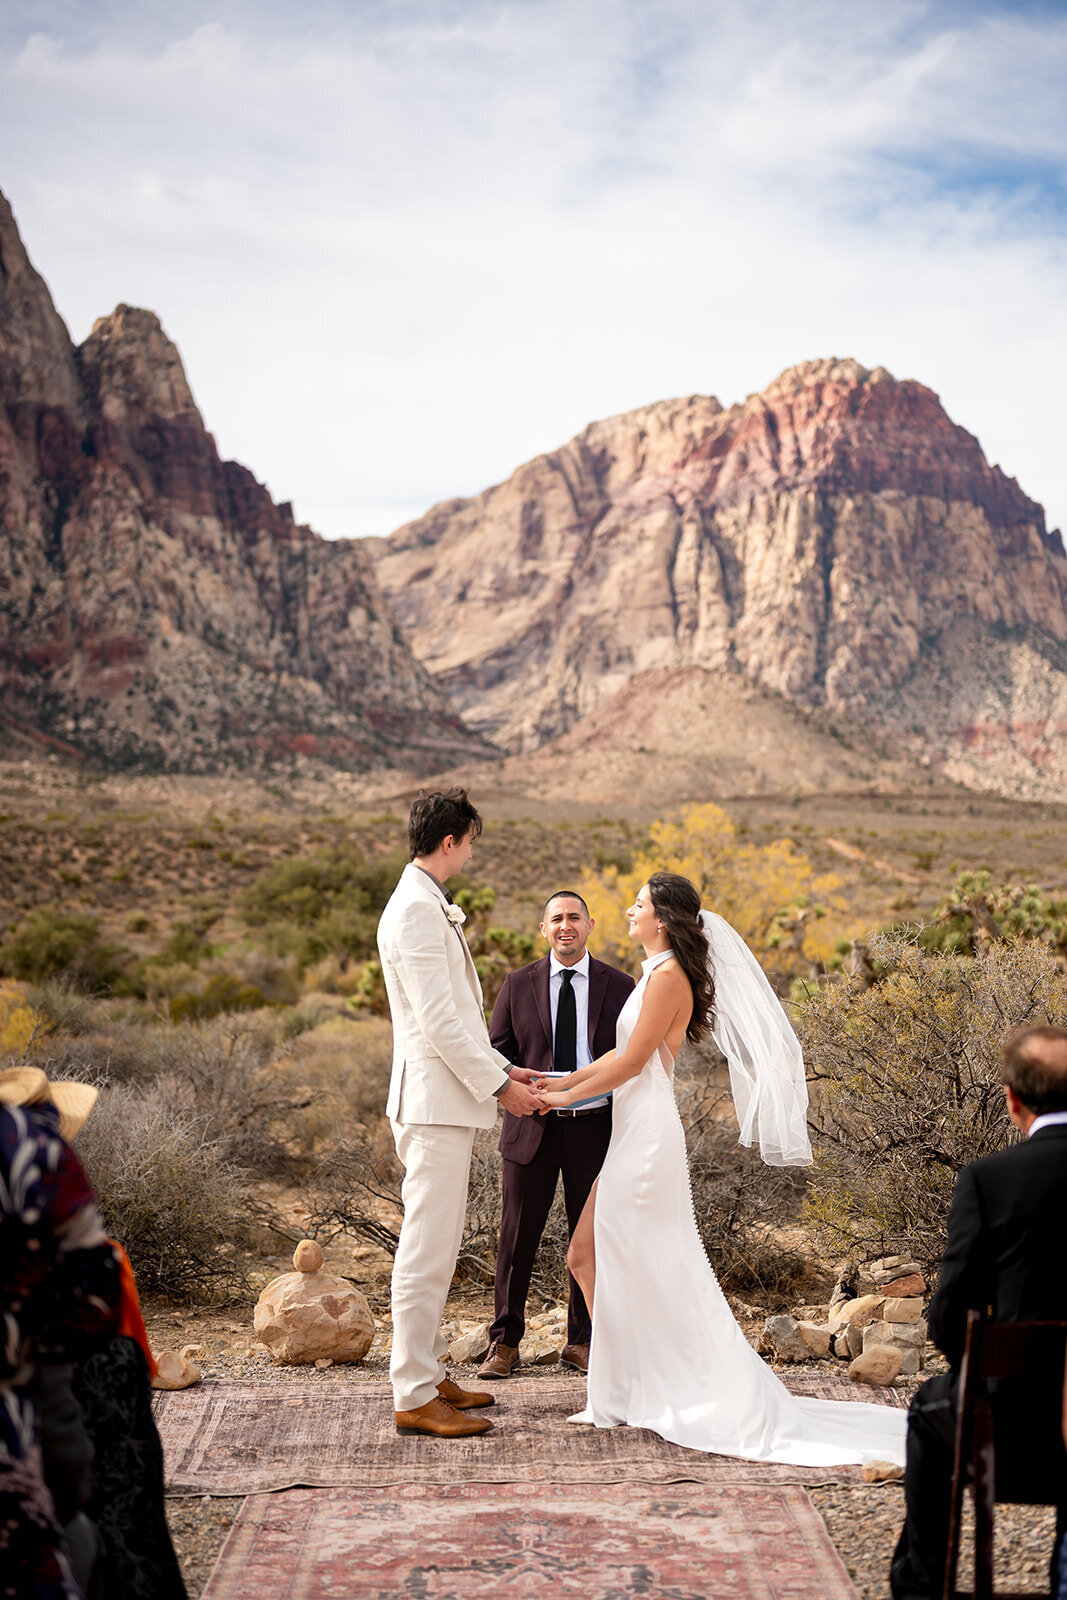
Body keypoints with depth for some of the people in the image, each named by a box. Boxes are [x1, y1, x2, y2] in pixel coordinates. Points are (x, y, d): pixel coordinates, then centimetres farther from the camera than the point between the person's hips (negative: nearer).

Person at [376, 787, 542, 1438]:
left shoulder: (432, 906, 17)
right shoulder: (417, 910, -16)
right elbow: (439, 1020, -20)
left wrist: (503, 1068, 17)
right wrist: (498, 1085, -14)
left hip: (451, 1099, 11)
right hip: (437, 1102, -11)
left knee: (438, 1248, 16)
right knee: (427, 1249, -6)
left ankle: (431, 1375, 24)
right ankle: (415, 1396, -2)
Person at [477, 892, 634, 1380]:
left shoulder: (618, 986, 5)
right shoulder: (518, 985, 5)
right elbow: (496, 1051, 5)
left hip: (594, 1127, 0)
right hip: (532, 1125, 0)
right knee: (516, 1238, 1)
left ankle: (581, 1342, 22)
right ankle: (505, 1343, 14)